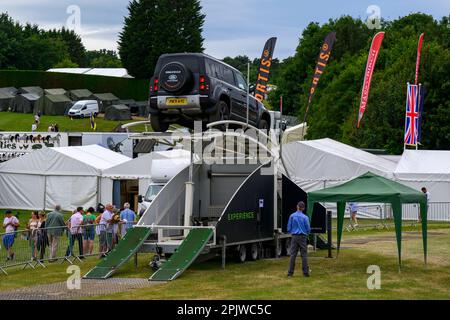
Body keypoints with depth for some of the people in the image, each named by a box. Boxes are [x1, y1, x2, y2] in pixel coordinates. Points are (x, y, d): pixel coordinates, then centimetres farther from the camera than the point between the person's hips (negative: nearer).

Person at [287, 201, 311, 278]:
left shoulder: (292, 216, -1)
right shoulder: (305, 217, -7)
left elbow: (289, 228, 3)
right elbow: (308, 229, -3)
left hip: (294, 237, 2)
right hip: (303, 237, -2)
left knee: (293, 255, 4)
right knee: (304, 255, 2)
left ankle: (290, 272, 4)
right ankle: (305, 272, 2)